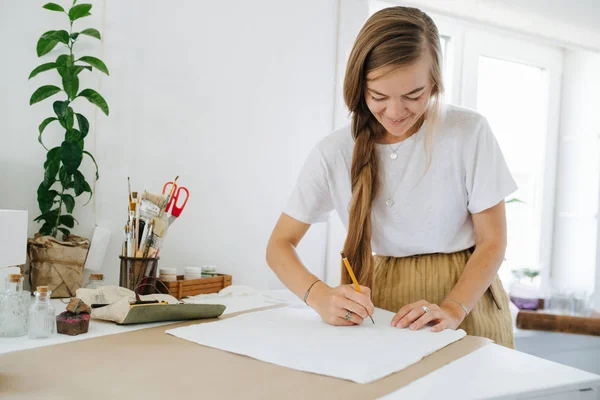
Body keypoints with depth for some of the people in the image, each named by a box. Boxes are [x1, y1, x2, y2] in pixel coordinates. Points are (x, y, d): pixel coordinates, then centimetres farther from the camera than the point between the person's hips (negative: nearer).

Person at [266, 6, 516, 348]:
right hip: (380, 300, 0)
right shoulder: (335, 153, -7)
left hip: (465, 295, 1)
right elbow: (280, 245, -5)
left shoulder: (469, 132, -10)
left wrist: (453, 309, -22)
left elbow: (493, 241, -5)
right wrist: (321, 297, -24)